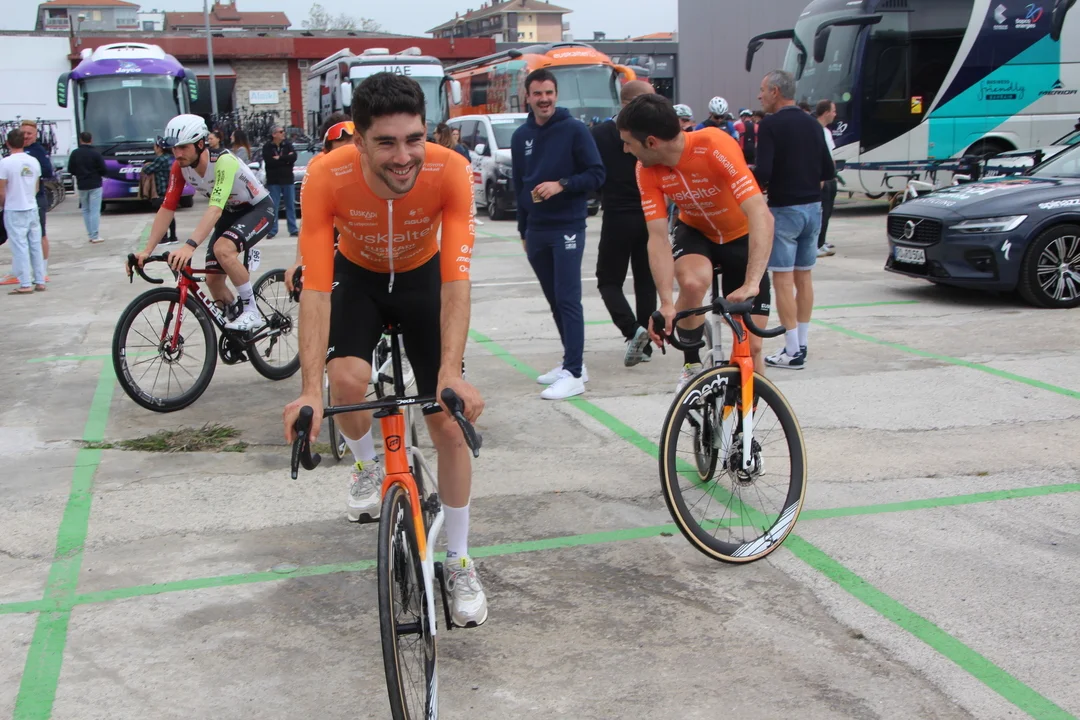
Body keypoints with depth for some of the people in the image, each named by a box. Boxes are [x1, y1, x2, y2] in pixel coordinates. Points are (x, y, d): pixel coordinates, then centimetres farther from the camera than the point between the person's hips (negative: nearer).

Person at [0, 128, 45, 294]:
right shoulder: (34, 161, 4)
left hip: (14, 211, -5)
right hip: (32, 208, 5)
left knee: (20, 247, -3)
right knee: (36, 246, 10)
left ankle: (25, 285, -3)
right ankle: (40, 281, 14)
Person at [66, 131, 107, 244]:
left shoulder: (75, 153, 0)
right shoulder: (96, 154, -11)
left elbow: (70, 170, 3)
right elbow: (103, 170, -8)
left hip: (81, 185, 3)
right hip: (95, 185, -3)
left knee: (85, 210, 14)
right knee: (95, 210, -2)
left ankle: (90, 235, 11)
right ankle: (95, 236, -6)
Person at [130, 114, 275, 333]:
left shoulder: (223, 161, -33)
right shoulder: (180, 167, -13)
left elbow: (215, 208, -42)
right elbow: (166, 209, -12)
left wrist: (190, 246, -54)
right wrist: (147, 250, -20)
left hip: (258, 208, -7)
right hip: (230, 213, 7)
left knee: (223, 249, -33)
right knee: (213, 279, -1)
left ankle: (252, 311, -18)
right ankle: (238, 331, 19)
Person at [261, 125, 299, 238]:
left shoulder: (288, 144, 6)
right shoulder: (267, 147, -2)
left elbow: (294, 157, -10)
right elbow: (269, 162, -16)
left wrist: (279, 159, -14)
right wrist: (286, 159, -12)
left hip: (288, 179, 2)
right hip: (273, 181, -2)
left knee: (291, 206, 5)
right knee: (273, 207, -1)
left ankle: (293, 230, 9)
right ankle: (272, 230, 4)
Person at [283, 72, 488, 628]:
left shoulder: (450, 172, -34)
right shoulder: (327, 177, -34)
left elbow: (456, 278, -37)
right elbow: (315, 286, -36)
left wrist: (451, 372, -48)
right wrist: (311, 390, -44)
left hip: (423, 276, 0)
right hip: (357, 275, 0)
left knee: (450, 419, -6)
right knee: (347, 380, -29)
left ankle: (459, 562, 11)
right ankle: (367, 465, 8)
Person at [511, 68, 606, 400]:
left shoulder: (574, 130, -5)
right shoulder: (521, 136, 11)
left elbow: (596, 175, -6)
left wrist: (562, 184, -20)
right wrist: (523, 229, 18)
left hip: (567, 228, -5)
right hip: (536, 231, 6)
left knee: (568, 300, -9)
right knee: (555, 301, 11)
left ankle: (574, 374, -9)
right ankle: (572, 362, 21)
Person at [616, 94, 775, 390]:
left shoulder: (714, 146, -34)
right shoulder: (647, 171, -20)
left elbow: (761, 216, -41)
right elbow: (658, 238, -22)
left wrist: (752, 284, -52)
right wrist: (666, 303, -35)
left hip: (742, 238, -2)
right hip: (696, 232, 2)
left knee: (751, 345, -6)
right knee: (693, 282, -33)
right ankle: (692, 366, -8)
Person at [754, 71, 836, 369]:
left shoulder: (771, 125, -12)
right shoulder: (813, 124, 9)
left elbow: (762, 172, -20)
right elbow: (828, 171, 11)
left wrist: (757, 187, 0)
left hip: (784, 210, -7)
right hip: (813, 207, 7)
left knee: (783, 280, -3)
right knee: (804, 277, 14)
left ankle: (792, 352, -3)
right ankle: (801, 344, 20)